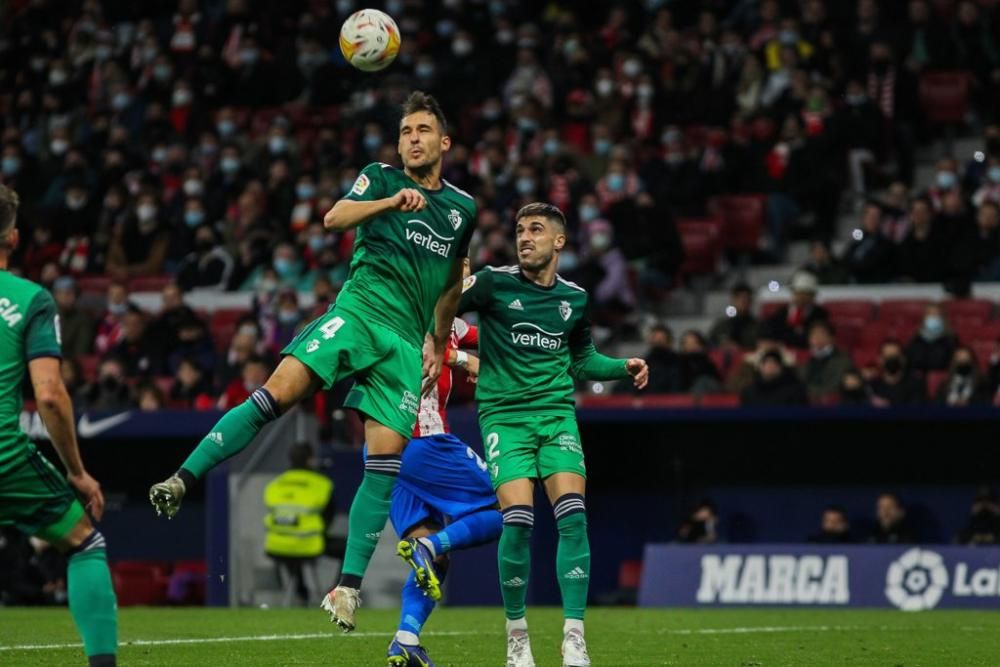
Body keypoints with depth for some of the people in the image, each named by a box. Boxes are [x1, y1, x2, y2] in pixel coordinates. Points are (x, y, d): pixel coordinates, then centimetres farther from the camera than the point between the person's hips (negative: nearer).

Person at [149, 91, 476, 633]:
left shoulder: (462, 208, 19)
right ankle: (182, 480, -26)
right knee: (279, 391, -25)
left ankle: (348, 587, -6)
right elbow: (335, 218, -10)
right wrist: (393, 201, -24)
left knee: (385, 457, -9)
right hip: (359, 311, -3)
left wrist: (438, 344, 30)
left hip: (406, 343, 3)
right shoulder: (380, 178, 8)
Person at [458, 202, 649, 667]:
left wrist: (624, 367, 12)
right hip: (504, 415, -3)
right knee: (517, 521, -17)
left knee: (572, 516, -15)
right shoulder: (494, 284, -2)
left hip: (556, 414, 3)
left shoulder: (574, 299, 11)